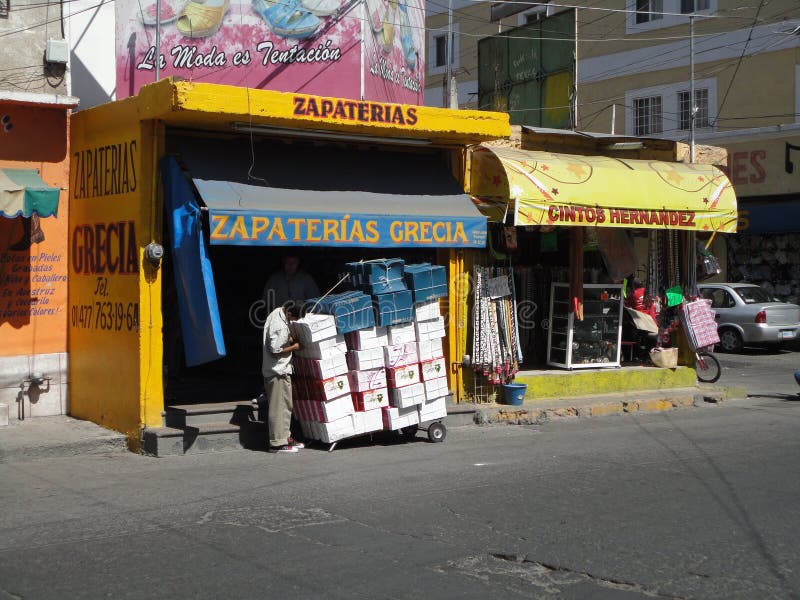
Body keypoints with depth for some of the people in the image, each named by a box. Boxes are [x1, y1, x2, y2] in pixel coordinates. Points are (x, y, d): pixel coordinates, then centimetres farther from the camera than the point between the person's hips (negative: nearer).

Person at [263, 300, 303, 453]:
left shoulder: (277, 312, 6)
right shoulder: (279, 326, -24)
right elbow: (275, 350, -24)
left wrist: (290, 339, 7)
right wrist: (294, 347, -12)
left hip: (280, 369, 10)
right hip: (278, 371, -10)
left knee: (285, 405, 16)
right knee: (280, 406, -5)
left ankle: (285, 437, 24)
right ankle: (278, 443, -1)